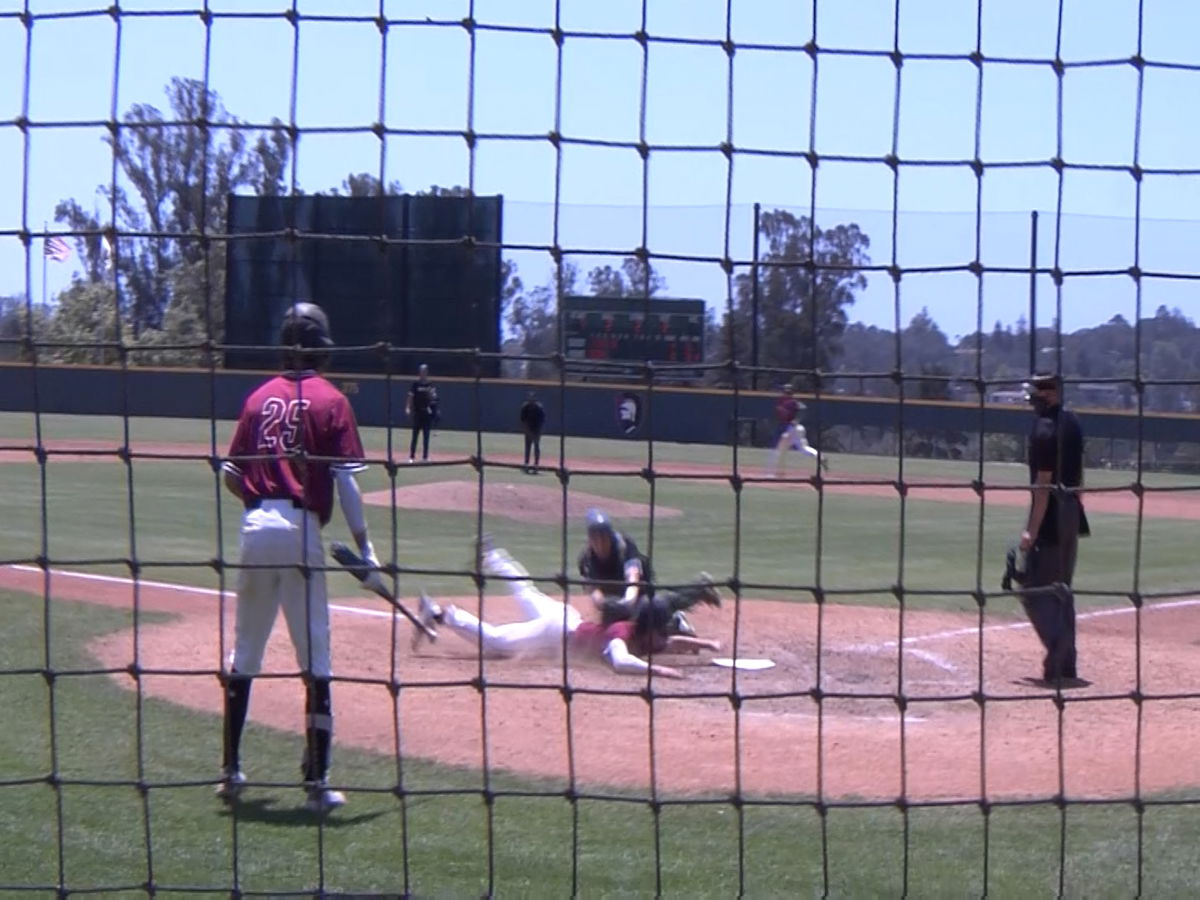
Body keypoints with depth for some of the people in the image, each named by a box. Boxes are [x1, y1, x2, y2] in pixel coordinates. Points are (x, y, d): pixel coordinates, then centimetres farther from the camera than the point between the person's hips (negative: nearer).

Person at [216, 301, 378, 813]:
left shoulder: (259, 398, 12)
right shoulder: (331, 402, 0)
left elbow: (230, 473, 11)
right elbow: (345, 480, -7)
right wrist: (364, 545, -3)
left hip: (255, 526, 4)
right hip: (301, 530, -4)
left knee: (243, 655, 14)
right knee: (315, 661, 0)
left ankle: (230, 771, 19)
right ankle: (317, 783, -1)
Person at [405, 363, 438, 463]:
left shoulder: (430, 385, 5)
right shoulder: (415, 384, -2)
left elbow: (432, 399, 6)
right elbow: (410, 397, -6)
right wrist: (408, 408, -18)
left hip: (427, 413, 3)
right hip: (417, 413, -3)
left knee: (426, 436, 5)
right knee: (415, 435, -1)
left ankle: (425, 457, 10)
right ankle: (411, 456, 3)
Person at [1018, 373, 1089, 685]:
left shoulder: (1044, 430, -18)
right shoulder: (1072, 423, 10)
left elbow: (1044, 483, -22)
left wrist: (1032, 530, -22)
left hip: (1051, 515, -9)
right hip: (1072, 512, 9)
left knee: (1035, 591, -5)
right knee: (1061, 589, 16)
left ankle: (1058, 658, -16)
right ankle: (1066, 665, 19)